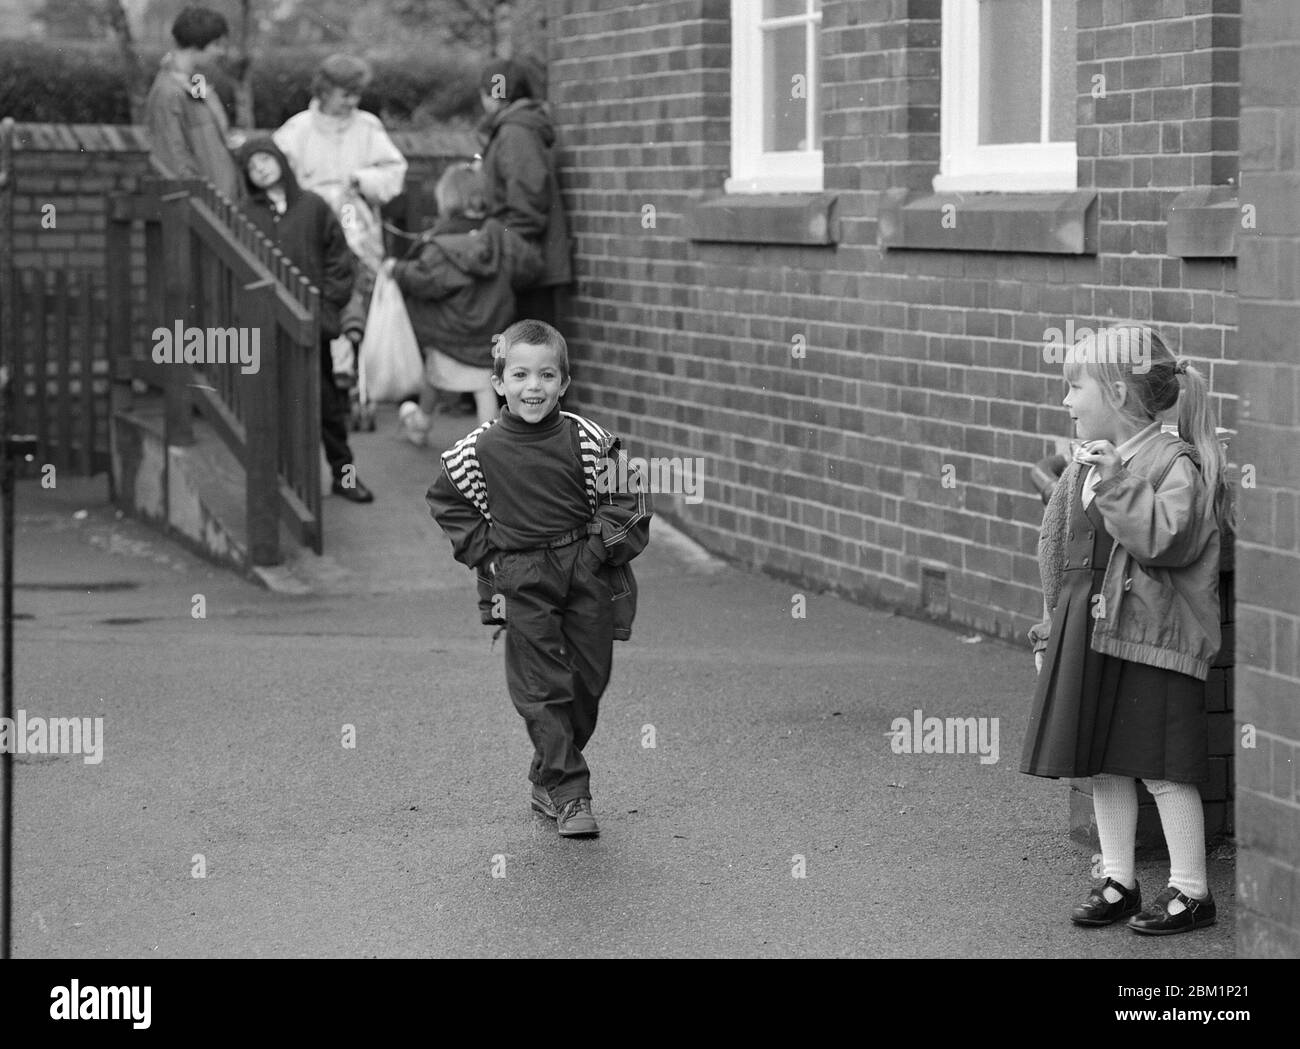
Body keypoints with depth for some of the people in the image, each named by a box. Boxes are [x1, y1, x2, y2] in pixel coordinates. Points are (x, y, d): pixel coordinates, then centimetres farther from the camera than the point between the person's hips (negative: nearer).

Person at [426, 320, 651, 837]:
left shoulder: (587, 441, -6)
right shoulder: (479, 450, -4)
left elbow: (628, 498, 4)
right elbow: (445, 501, 11)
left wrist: (602, 548, -7)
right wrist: (483, 553, 3)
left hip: (586, 577, 1)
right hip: (521, 585, -1)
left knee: (587, 682, 8)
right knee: (542, 689, -6)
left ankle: (547, 780, 27)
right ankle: (569, 795, -2)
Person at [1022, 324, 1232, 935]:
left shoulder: (1174, 464, -11)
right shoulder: (1083, 468, 11)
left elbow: (1167, 541, -25)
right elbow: (1059, 557, 17)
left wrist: (1118, 484, -27)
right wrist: (1050, 633, 16)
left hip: (1152, 638, -7)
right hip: (1087, 635, 8)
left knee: (1161, 770, -2)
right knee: (1104, 767, 11)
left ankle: (1190, 892, 8)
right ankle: (1118, 881, 22)